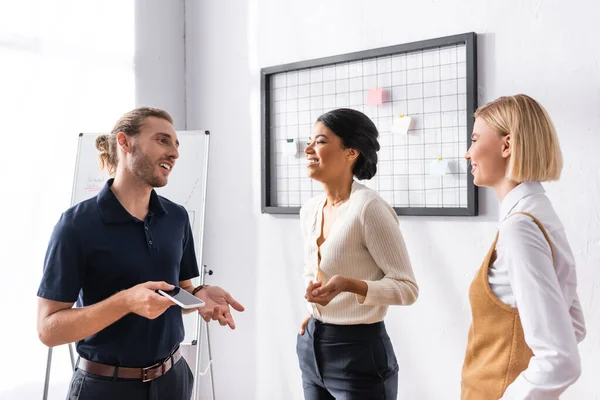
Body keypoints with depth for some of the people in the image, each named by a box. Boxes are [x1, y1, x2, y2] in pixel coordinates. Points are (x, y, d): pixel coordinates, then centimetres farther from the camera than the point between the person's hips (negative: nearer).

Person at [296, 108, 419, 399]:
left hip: (359, 352, -7)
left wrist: (349, 285, -29)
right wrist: (311, 309, 7)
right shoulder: (309, 210, 3)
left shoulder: (369, 208, -19)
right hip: (312, 347, 7)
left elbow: (407, 288, -17)